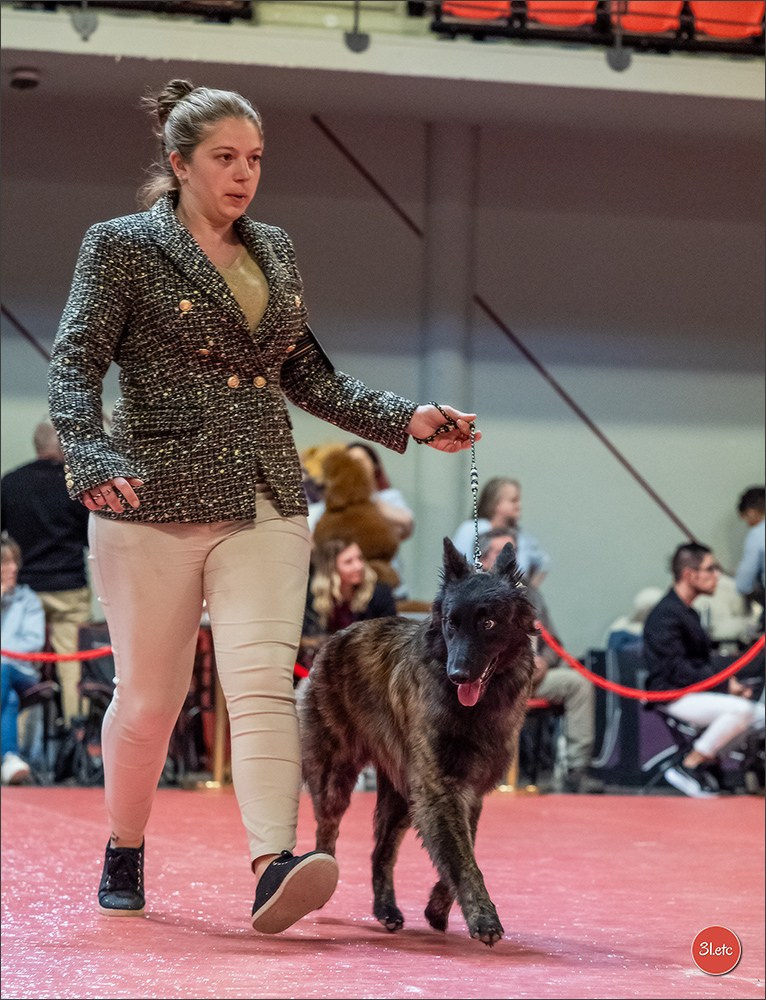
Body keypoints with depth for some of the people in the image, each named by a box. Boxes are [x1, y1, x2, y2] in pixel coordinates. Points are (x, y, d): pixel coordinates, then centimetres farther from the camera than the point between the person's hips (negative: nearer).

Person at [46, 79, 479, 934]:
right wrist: (93, 461, -25)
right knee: (149, 698, 5)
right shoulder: (123, 247, 0)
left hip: (266, 507, 3)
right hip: (155, 503, -3)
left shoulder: (274, 253, 16)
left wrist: (405, 420, 8)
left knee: (262, 680, -14)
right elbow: (75, 364, -8)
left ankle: (273, 866, -27)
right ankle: (123, 854, 28)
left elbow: (308, 377, 21)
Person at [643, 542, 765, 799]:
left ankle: (706, 758, 6)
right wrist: (726, 685, -19)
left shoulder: (689, 613, 19)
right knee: (741, 709, -28)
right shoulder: (665, 614, -13)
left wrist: (729, 682, 0)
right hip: (672, 695, -10)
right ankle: (688, 767, -16)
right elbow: (678, 671, -20)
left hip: (696, 692, 10)